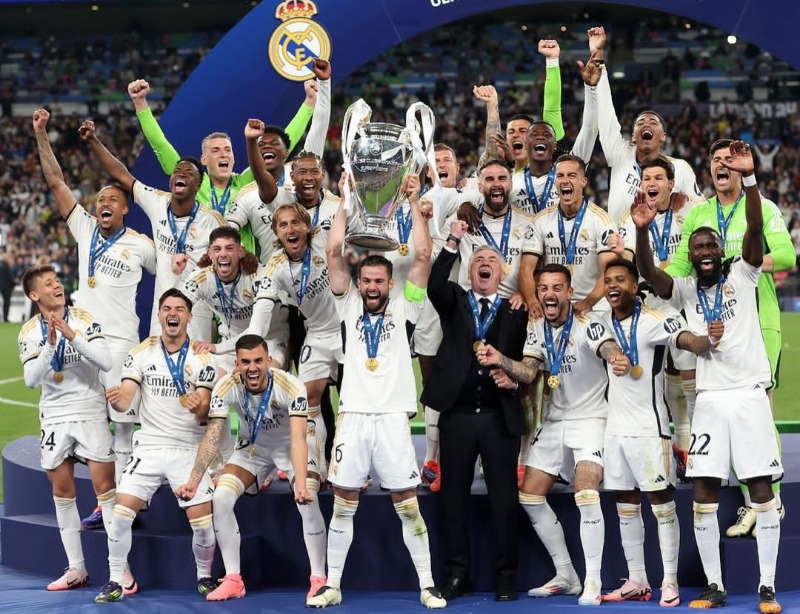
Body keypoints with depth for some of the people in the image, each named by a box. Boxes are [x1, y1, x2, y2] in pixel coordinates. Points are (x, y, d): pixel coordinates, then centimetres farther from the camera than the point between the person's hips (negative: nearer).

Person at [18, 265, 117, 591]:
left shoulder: (84, 319, -6)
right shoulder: (30, 331, 0)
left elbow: (106, 362, -16)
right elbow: (31, 379, -9)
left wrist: (73, 336, -25)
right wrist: (49, 346, -23)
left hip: (90, 413, -3)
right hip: (54, 417, 3)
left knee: (105, 486, -8)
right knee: (62, 492, 7)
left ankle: (122, 567, -7)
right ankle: (76, 570, 16)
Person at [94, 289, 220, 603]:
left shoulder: (202, 358, -1)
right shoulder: (141, 353, 0)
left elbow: (203, 416, -4)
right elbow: (125, 401, -7)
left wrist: (199, 408, -28)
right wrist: (117, 398, -31)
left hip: (189, 450, -1)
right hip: (149, 445, 1)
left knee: (203, 521, -7)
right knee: (121, 511, -12)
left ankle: (205, 577, 19)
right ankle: (114, 581, 2)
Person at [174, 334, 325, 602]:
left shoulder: (291, 387, -33)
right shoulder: (226, 387, -24)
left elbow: (298, 439, -41)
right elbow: (212, 437, -23)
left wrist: (301, 486, -54)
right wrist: (193, 481, -34)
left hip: (290, 447, -3)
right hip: (252, 447, 3)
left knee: (308, 503, -26)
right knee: (221, 497, -15)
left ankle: (319, 580, -9)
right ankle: (233, 580, -3)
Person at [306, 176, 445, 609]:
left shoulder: (402, 309, 7)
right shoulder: (349, 306, 10)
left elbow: (423, 257, 0)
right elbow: (334, 254, 3)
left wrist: (415, 205, 1)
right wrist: (346, 203, 4)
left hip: (392, 419, -1)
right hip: (353, 417, 1)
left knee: (408, 506, 1)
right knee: (343, 505, 5)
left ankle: (427, 586, 6)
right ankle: (332, 585, 12)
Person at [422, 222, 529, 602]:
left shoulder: (515, 313, 9)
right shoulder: (454, 303, 9)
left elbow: (525, 360, 9)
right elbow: (435, 285, -12)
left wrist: (513, 378, -12)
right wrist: (453, 243, -19)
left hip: (500, 417, -1)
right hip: (457, 414, 1)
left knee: (504, 498, -1)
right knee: (453, 495, 3)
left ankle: (505, 578, 4)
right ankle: (456, 576, 9)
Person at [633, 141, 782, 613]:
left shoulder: (742, 275, 4)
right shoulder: (686, 290, 10)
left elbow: (756, 229, -11)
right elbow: (649, 273, -7)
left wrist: (749, 178, -26)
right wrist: (642, 232, -26)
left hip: (750, 394, -2)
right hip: (711, 400, 2)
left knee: (762, 491, -3)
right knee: (704, 495, -1)